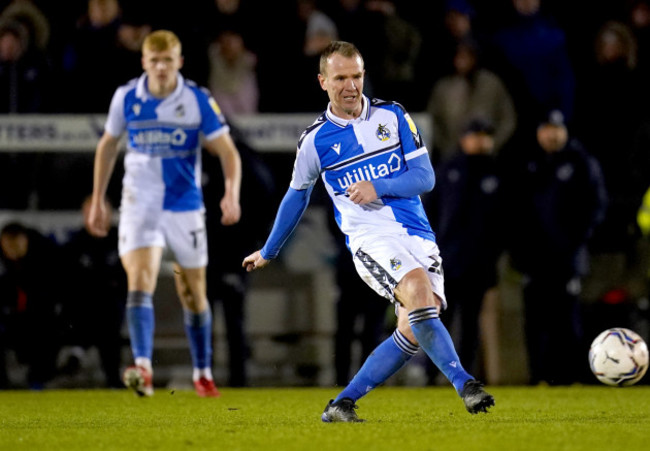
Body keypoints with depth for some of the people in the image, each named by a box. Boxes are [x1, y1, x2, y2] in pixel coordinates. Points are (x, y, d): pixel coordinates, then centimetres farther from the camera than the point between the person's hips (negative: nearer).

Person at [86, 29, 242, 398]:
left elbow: (228, 152, -9)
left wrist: (232, 193, -27)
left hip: (185, 206, 0)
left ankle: (203, 373, 27)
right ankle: (143, 368, -32)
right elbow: (108, 146, 13)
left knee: (194, 294, 9)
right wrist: (98, 200, 13)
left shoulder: (199, 101, -8)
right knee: (140, 281, -20)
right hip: (140, 204, 0)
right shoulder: (126, 98, -2)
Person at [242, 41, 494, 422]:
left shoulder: (393, 116, 8)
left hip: (419, 237, 3)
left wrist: (379, 187, -12)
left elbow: (426, 177, 5)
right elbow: (297, 196, 22)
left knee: (414, 332, -13)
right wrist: (268, 252, 31)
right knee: (418, 291, -33)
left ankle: (343, 403, 0)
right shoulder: (315, 140, 6)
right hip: (371, 237, -3)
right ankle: (465, 384, -32)